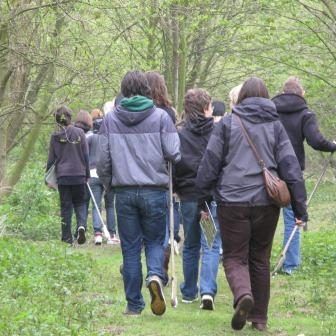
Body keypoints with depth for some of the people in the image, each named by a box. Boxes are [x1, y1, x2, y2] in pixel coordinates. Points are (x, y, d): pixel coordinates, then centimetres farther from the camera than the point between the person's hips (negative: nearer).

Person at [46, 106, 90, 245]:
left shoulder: (55, 136, -1)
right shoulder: (79, 133, -1)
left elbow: (51, 158, 3)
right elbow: (86, 155, 2)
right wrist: (87, 174, 10)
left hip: (62, 176, 0)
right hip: (79, 175, 0)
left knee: (65, 207, 7)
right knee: (80, 203, 13)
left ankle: (67, 238, 5)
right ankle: (81, 225, -14)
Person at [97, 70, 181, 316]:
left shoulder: (111, 119, 3)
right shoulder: (160, 117, -2)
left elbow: (103, 159, 3)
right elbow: (173, 153, -7)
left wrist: (108, 184, 19)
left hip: (124, 191, 1)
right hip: (155, 190, -1)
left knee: (130, 249, 8)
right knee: (155, 241, 12)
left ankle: (134, 304, 9)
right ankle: (155, 276, -18)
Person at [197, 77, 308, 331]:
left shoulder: (227, 123, 1)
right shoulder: (275, 125, 6)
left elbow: (210, 163, 0)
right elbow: (290, 166, 3)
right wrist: (300, 207, 4)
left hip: (232, 202, -2)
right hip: (266, 203, 2)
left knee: (234, 257, 5)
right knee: (260, 259, 15)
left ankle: (243, 294, -25)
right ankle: (259, 318, 18)